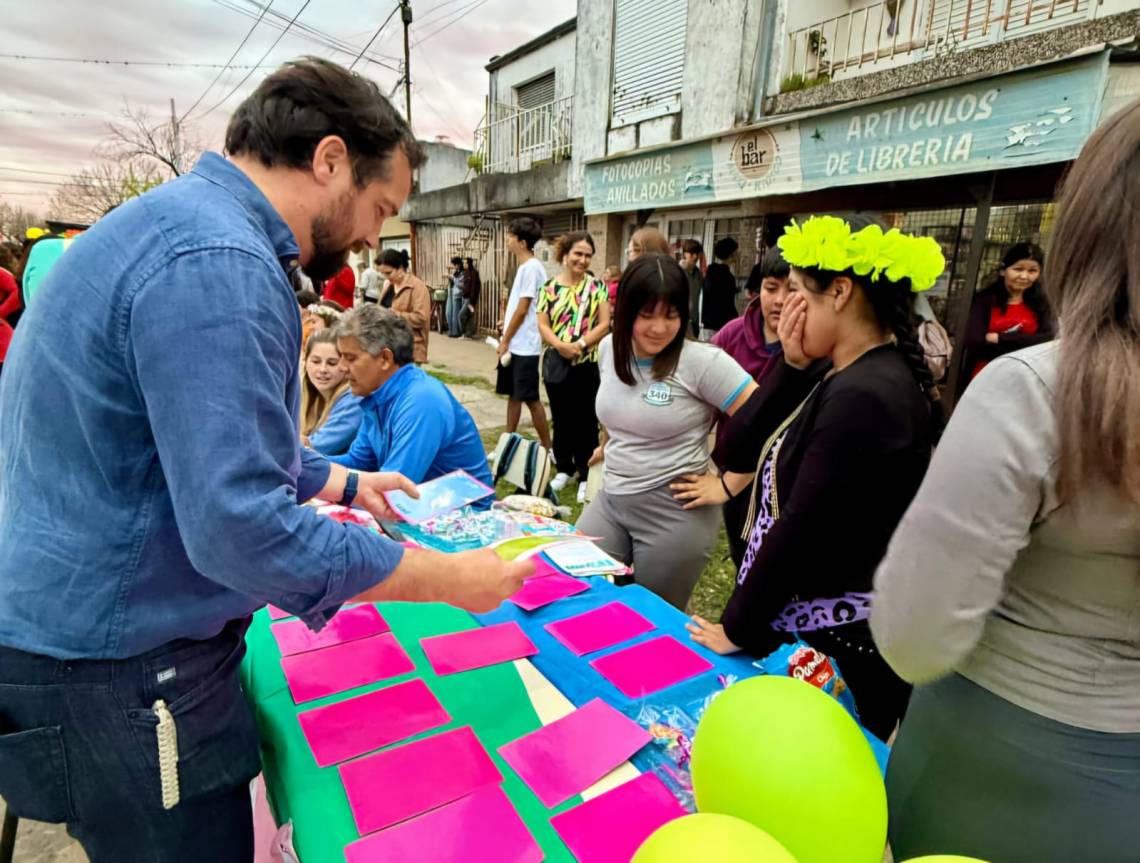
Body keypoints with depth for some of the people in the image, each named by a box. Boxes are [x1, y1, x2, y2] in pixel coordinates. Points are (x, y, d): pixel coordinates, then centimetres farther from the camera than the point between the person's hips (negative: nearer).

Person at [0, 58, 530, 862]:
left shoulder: (183, 221, 8)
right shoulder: (214, 263, -26)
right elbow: (242, 531, -30)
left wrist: (345, 481, 19)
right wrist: (451, 578, -21)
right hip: (120, 676, -9)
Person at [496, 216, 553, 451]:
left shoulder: (532, 267, -15)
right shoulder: (524, 267, 14)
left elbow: (522, 310, -17)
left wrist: (504, 341, -10)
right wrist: (505, 341, 15)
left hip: (524, 346, -9)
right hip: (515, 345, 9)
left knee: (530, 398, -3)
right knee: (513, 395, 14)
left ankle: (547, 448, 8)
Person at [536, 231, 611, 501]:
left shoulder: (597, 287, 1)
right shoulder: (550, 287, 3)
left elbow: (604, 324, -5)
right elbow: (542, 324, -1)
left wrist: (580, 344, -18)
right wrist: (561, 345, -19)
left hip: (587, 364, -2)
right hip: (556, 363, 2)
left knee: (585, 421, 3)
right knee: (561, 419, 12)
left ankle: (586, 476, 12)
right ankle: (563, 468, 28)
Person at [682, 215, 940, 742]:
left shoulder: (865, 396, -23)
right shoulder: (842, 380, 7)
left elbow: (804, 528, -23)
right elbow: (739, 449, 3)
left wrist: (737, 627, -12)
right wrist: (791, 367, -7)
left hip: (834, 645, -9)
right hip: (795, 620, 9)